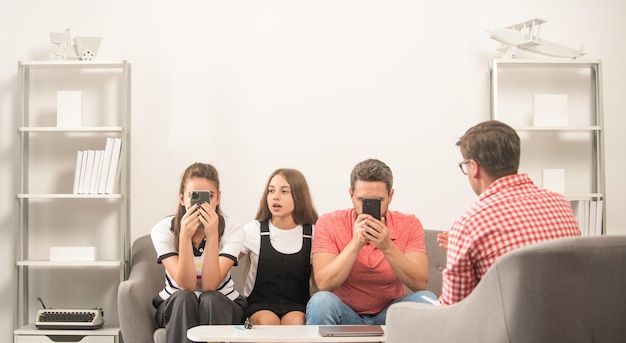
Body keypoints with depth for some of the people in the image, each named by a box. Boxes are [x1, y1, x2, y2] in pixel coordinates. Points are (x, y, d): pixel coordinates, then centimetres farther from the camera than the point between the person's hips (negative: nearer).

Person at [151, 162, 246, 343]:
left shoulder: (232, 230, -15)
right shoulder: (162, 230, -14)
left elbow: (209, 286, -24)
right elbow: (186, 286, -23)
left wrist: (212, 236, -34)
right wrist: (185, 237, -35)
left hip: (220, 307, 0)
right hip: (175, 308, 0)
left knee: (210, 300, -33)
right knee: (184, 299, -33)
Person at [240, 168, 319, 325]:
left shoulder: (313, 234, 4)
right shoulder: (253, 230, 4)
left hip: (297, 306, 1)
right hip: (259, 305, 0)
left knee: (295, 322, -32)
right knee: (268, 321, -33)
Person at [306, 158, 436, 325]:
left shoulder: (409, 225, -6)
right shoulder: (328, 223, -11)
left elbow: (420, 283, -18)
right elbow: (324, 284, -21)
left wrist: (388, 247, -32)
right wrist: (355, 244, -31)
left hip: (390, 313, 1)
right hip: (345, 314, -1)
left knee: (426, 299, -26)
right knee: (320, 301, -32)